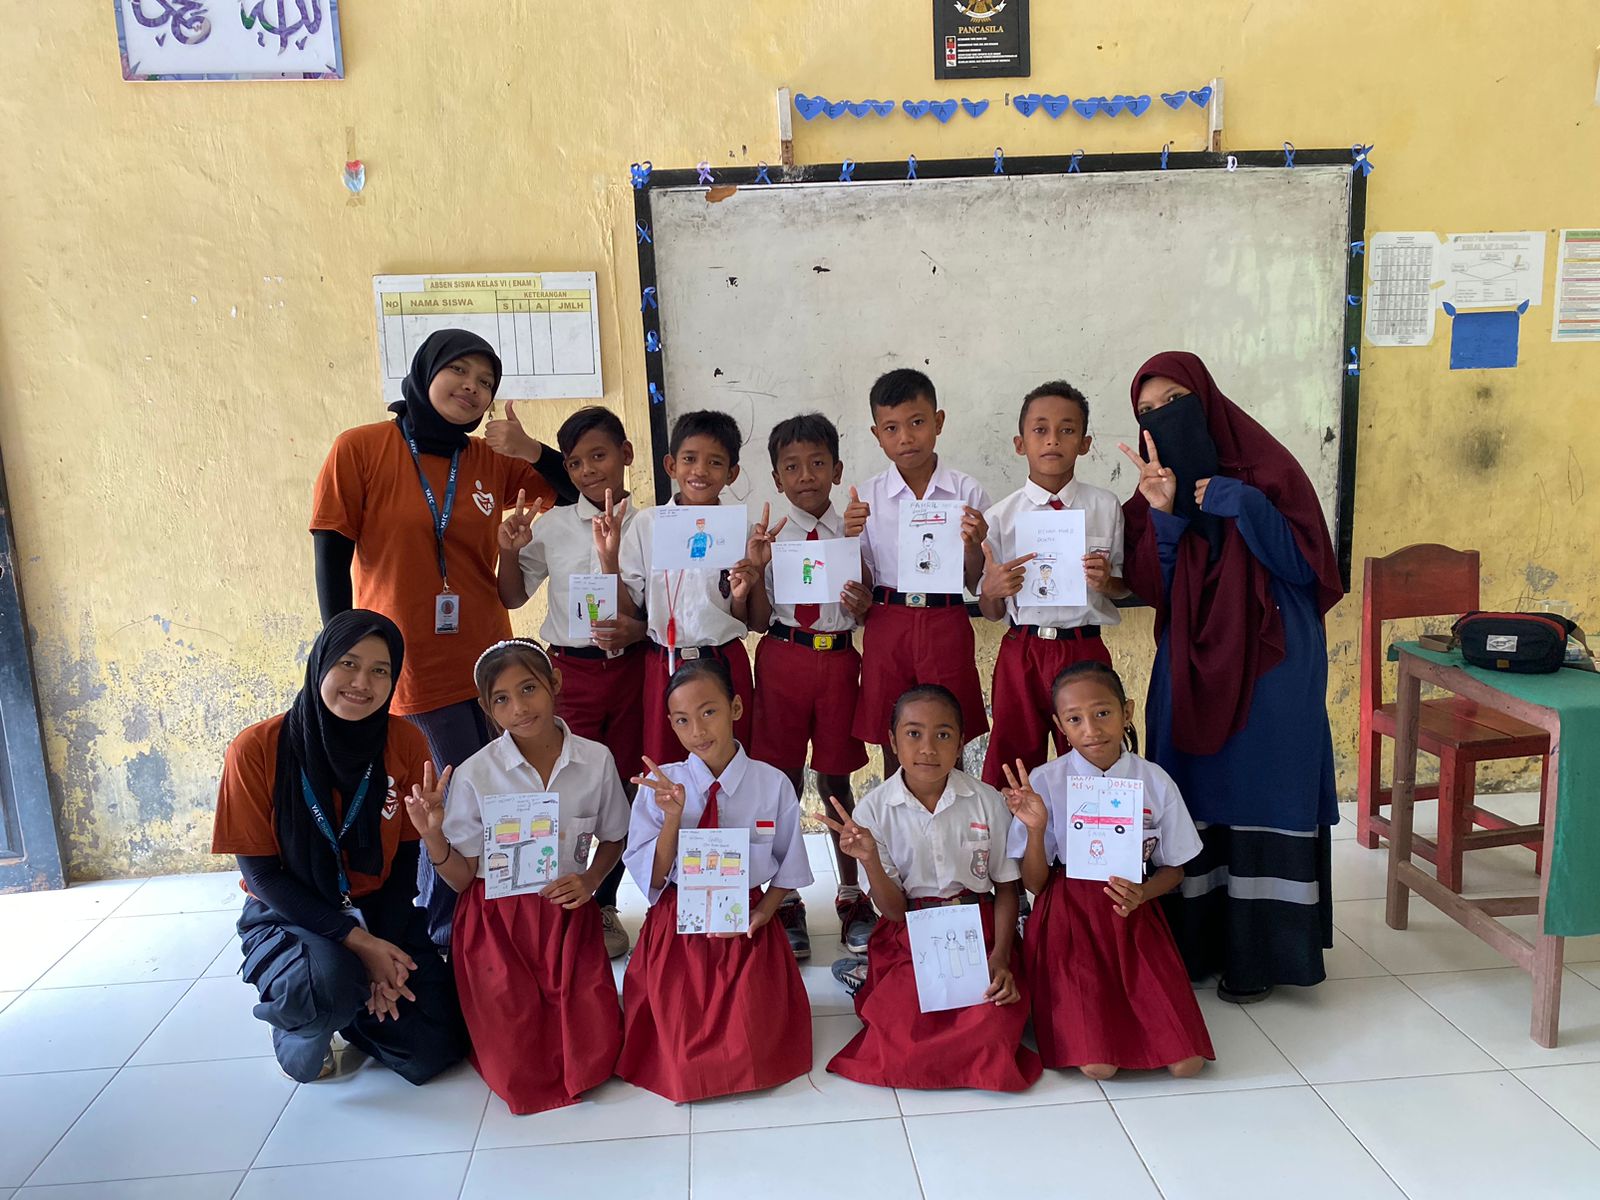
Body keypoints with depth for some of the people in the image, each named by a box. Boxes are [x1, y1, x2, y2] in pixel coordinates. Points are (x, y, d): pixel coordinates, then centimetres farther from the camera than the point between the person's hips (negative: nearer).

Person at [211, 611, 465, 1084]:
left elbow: (406, 857, -3)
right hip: (290, 917, -2)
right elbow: (260, 872, -13)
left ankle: (354, 1012, 23)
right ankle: (296, 1031, 2)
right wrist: (357, 941, -20)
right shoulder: (256, 749, -17)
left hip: (382, 912, 3)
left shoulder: (404, 742, -9)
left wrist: (386, 959, -13)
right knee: (326, 980, -36)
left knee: (431, 1053, -9)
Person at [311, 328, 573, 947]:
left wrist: (531, 450, -8)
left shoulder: (492, 462, 5)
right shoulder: (360, 449, -4)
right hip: (412, 668, -4)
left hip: (487, 662, 4)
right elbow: (332, 557, -5)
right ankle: (441, 941, 22)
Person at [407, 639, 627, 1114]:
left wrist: (590, 880, -7)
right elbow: (462, 878, -4)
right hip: (497, 925, -1)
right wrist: (433, 837, -22)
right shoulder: (475, 775, -11)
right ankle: (493, 1017, 27)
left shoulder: (596, 760, -7)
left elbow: (612, 840, 11)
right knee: (520, 1072, -5)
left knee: (594, 1056, -5)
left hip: (568, 918, 2)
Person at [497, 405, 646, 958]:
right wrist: (510, 553, -6)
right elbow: (513, 597, 11)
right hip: (572, 669, 0)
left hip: (632, 668, 0)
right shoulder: (552, 526, 4)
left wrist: (639, 629, -16)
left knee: (623, 788, 8)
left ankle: (604, 904, 24)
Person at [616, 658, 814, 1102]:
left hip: (746, 932, 0)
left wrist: (761, 914, -13)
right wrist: (672, 818, -22)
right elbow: (649, 879, -7)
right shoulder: (658, 786, -7)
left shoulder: (773, 785, -8)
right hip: (677, 932, 0)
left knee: (752, 1047, -7)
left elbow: (789, 871, 4)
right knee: (680, 1046, -3)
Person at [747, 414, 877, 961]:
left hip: (838, 660, 0)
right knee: (784, 780, 7)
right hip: (782, 658, 0)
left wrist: (865, 606, -14)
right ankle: (786, 900, 21)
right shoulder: (769, 537, 0)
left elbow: (868, 613, 8)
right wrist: (754, 570, -16)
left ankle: (851, 896, 27)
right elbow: (757, 618, -1)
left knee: (835, 778, 11)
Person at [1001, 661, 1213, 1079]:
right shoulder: (1043, 783, -7)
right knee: (1098, 1064, -17)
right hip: (1070, 920, -2)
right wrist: (1035, 828, -23)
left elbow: (1173, 869, 8)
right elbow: (1034, 884, -4)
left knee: (1186, 1062, -10)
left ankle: (1121, 1004, 17)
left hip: (1135, 918, 2)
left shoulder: (1155, 782, -3)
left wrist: (1141, 894, -14)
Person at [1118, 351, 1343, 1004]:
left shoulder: (1267, 468, -2)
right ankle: (1195, 941, 19)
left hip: (1270, 663, -3)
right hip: (1190, 666, 4)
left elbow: (1306, 568, -9)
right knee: (1193, 798, 6)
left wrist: (1241, 504, -18)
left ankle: (1255, 951, 13)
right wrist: (1162, 515, -15)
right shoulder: (1157, 485, 8)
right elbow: (1150, 588, -1)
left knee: (1258, 797, 1)